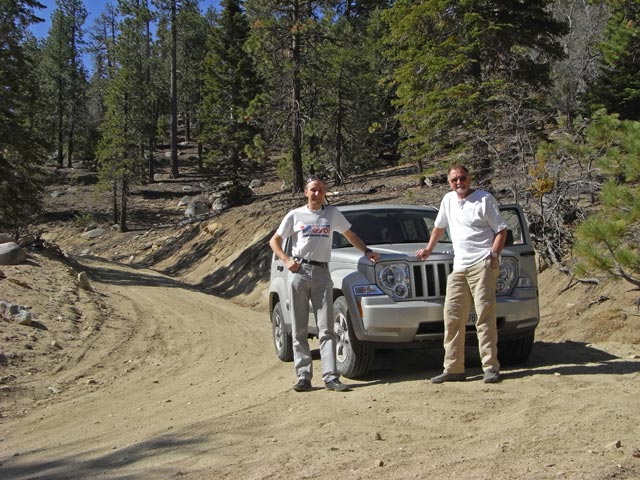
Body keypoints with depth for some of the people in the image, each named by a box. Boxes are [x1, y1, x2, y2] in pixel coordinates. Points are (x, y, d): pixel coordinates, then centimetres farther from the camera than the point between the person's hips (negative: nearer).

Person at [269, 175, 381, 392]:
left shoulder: (332, 213, 13)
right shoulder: (295, 215, 9)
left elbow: (350, 235, 22)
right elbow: (274, 241, 13)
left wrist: (367, 251, 9)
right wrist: (286, 260, -2)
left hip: (322, 273, 0)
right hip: (299, 271, 0)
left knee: (326, 328, -7)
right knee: (299, 328, 0)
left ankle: (330, 376, -10)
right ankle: (303, 376, 4)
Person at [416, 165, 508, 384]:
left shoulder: (485, 199, -2)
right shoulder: (448, 200, 16)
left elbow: (501, 229, -3)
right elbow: (440, 226, 31)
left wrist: (494, 254, -15)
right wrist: (429, 249, 35)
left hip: (482, 265, -6)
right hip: (459, 266, 7)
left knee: (485, 315, -10)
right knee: (452, 317, 4)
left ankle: (491, 367, -7)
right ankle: (453, 368, 8)